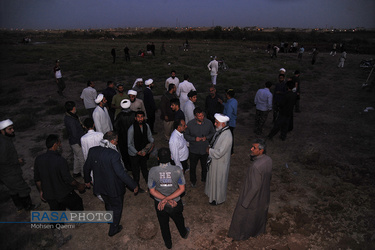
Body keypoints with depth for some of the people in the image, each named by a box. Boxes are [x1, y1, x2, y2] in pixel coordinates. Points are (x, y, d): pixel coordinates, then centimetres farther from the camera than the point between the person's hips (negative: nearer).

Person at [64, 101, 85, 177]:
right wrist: (81, 143, -17)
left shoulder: (67, 117, 1)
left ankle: (76, 172, 40)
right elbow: (75, 134, -26)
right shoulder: (71, 121, -31)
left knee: (77, 157, 25)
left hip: (72, 142, 10)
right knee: (82, 159, 6)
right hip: (77, 142, -10)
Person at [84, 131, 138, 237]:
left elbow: (87, 167, 3)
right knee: (117, 208, 21)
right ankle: (113, 229, 39)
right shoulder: (113, 154, -31)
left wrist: (87, 180, 21)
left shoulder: (92, 150, -11)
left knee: (108, 204, 33)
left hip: (100, 186, 6)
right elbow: (121, 173, -30)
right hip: (114, 188, -6)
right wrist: (134, 186, -19)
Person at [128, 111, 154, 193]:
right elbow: (129, 144, -19)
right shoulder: (131, 129, -25)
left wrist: (151, 144, -11)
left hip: (144, 151, 4)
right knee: (136, 171, 14)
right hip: (134, 154, -4)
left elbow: (150, 136, 7)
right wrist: (137, 152, -25)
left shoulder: (146, 126, -11)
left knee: (144, 167, 25)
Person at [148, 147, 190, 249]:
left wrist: (165, 199, -17)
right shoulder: (177, 170, -25)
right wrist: (168, 199, -22)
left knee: (164, 224, 27)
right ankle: (184, 233, 61)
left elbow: (152, 191, -17)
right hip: (176, 202, 0)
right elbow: (182, 189, -20)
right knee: (178, 220, 31)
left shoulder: (152, 171, -24)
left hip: (159, 203, 0)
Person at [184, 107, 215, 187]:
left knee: (205, 166, 22)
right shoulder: (190, 124, -18)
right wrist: (194, 139, -23)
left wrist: (206, 137, -19)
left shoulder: (208, 123, -15)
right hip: (194, 150, -1)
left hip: (205, 149, 1)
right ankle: (193, 180, 47)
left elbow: (213, 133, 1)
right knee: (193, 166, 19)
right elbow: (186, 135, -7)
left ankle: (204, 179, 50)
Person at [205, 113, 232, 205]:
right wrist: (209, 147, -4)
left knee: (219, 181, 13)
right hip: (214, 160, 8)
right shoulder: (220, 130, -4)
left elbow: (219, 153, -31)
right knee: (213, 178, 27)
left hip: (220, 163, -8)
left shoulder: (227, 136, -32)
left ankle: (218, 199, 36)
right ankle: (213, 193, 50)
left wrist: (209, 151, -17)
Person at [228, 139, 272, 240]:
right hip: (264, 196, 8)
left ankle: (241, 234, 40)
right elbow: (269, 177, 4)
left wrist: (245, 203, -19)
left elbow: (254, 187, -31)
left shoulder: (256, 166, -38)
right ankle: (259, 230, 55)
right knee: (260, 214, 31)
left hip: (254, 199, -7)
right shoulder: (268, 160, -13)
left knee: (243, 216, 18)